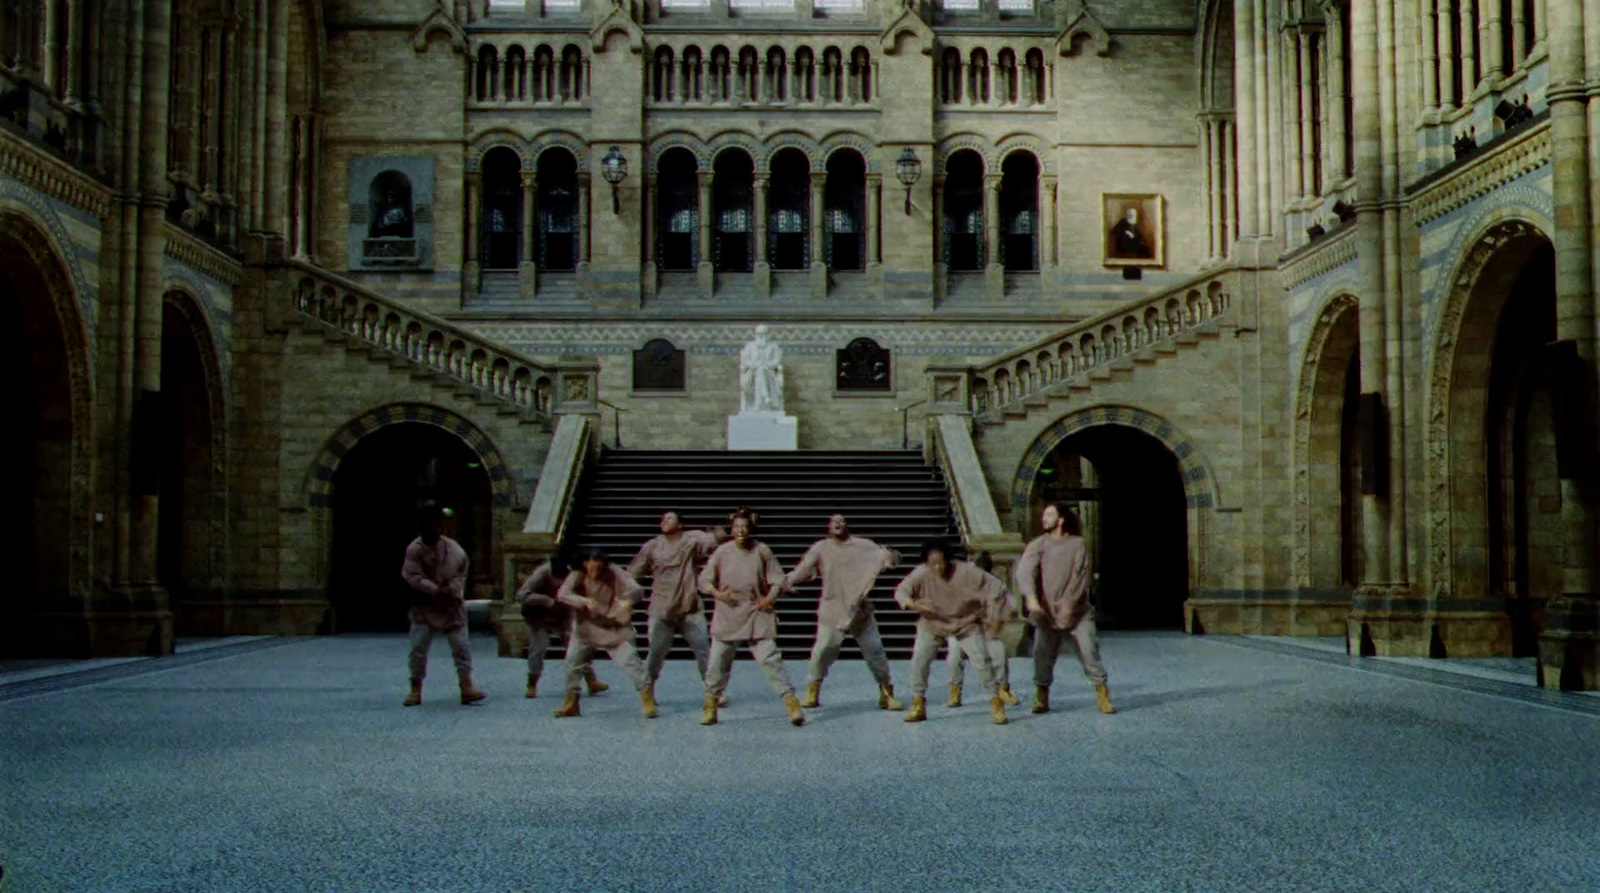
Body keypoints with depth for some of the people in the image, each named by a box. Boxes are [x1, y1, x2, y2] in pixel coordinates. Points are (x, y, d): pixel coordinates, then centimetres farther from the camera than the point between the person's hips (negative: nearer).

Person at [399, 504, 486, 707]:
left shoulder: (453, 548, -2)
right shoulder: (414, 550, -7)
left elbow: (461, 572, 4)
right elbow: (413, 577, -13)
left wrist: (452, 589, -14)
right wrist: (435, 590, -22)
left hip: (451, 605, 1)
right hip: (424, 606, -1)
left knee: (460, 645, -2)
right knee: (418, 647, -2)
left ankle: (467, 687, 1)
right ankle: (416, 689, 10)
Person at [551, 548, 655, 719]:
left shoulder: (615, 575, -17)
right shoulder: (578, 576, -12)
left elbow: (637, 590, -26)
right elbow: (563, 594, -25)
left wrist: (627, 600, -50)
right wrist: (585, 601, -42)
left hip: (615, 629, -3)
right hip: (586, 629, 3)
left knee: (631, 661, -14)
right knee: (573, 662, 2)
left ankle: (648, 699, -7)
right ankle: (571, 703, 18)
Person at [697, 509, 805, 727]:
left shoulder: (762, 551, 0)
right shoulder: (722, 552, 2)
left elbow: (778, 579, 5)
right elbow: (704, 580, 5)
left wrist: (770, 598, -12)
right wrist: (718, 594, -13)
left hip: (757, 614, -2)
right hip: (727, 616, 2)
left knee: (770, 658, -10)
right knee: (718, 662, 4)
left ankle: (791, 701, -7)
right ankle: (711, 704, 19)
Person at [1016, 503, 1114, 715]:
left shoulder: (1077, 544, 1)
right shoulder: (1037, 545, 2)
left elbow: (1081, 576, -6)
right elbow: (1024, 571, -12)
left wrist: (1069, 602, -18)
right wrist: (1031, 597, -28)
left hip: (1077, 611, -1)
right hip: (1047, 611, 1)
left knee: (1089, 649, -7)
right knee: (1042, 653, -1)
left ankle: (1102, 693, 1)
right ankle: (1041, 697, 11)